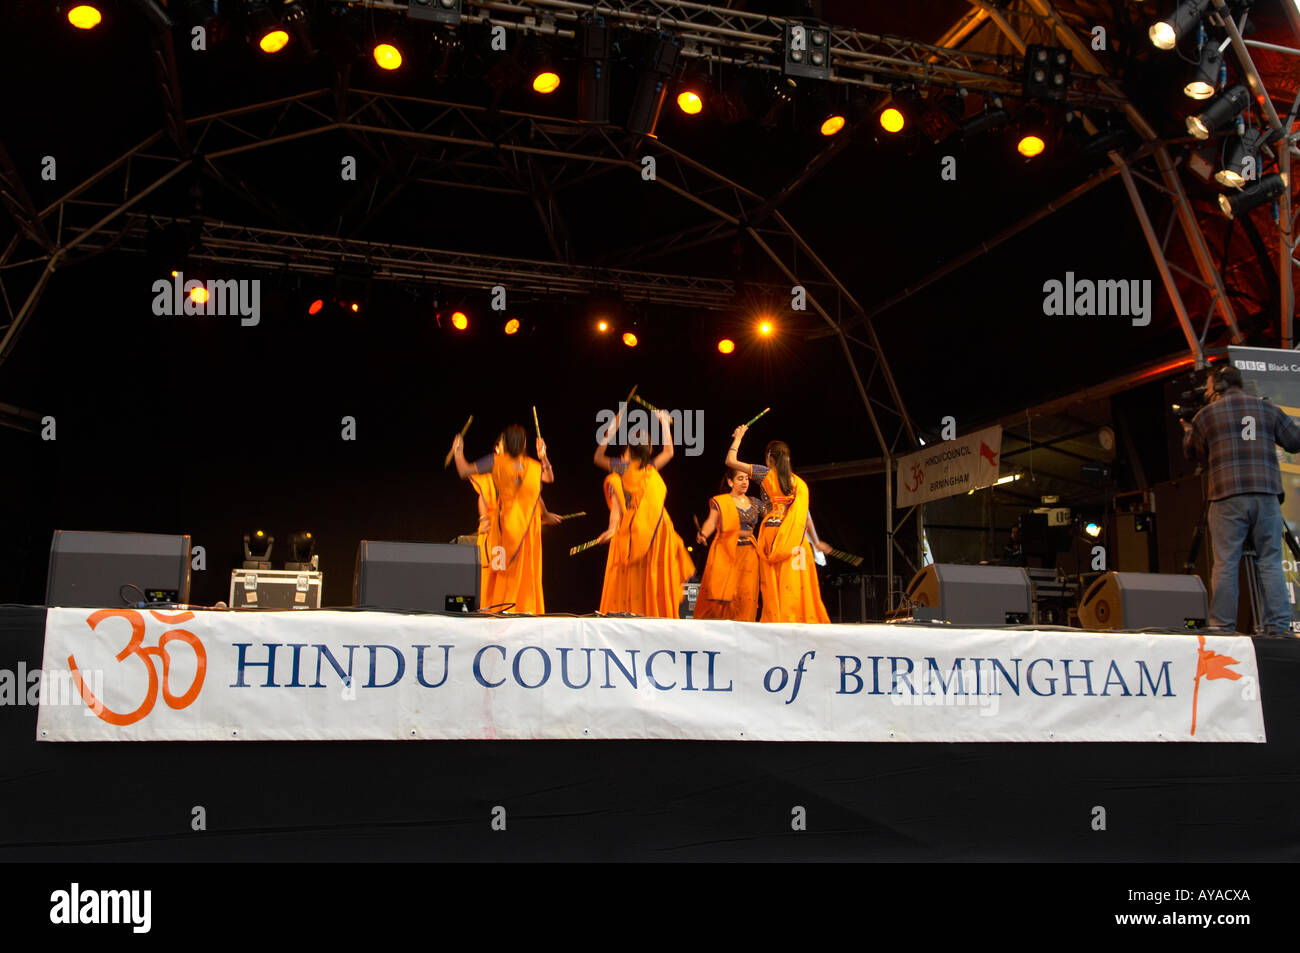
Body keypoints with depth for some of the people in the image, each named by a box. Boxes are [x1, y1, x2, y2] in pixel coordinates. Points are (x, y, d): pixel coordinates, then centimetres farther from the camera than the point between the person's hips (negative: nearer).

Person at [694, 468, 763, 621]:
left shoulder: (755, 503, 17)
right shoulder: (720, 501, 5)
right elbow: (711, 522, -8)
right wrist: (703, 534, -27)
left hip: (748, 553, 4)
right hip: (725, 552, -3)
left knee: (745, 594, -5)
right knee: (719, 592, -11)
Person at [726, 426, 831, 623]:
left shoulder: (766, 474, 3)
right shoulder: (799, 483, 13)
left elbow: (731, 461, 6)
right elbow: (805, 515, 12)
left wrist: (738, 438, 20)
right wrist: (816, 542, 19)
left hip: (772, 531, -3)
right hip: (795, 538, 3)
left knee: (774, 584, -4)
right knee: (797, 584, 2)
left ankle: (776, 618, -11)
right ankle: (801, 617, -2)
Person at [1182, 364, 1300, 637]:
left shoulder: (1205, 415, 6)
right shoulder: (1267, 409, 12)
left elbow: (1195, 454, 16)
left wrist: (1188, 431, 35)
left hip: (1227, 497, -2)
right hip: (1267, 494, 2)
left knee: (1225, 564, -1)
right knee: (1271, 563, 5)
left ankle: (1222, 628, -1)